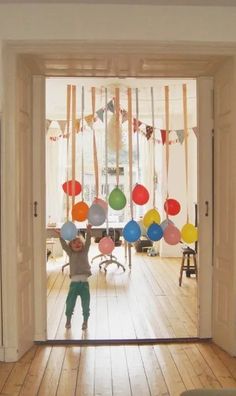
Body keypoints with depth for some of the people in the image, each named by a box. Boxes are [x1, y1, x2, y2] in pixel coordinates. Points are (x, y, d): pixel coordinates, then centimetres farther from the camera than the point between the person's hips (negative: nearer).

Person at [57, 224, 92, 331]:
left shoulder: (85, 252, 9)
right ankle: (68, 320, 25)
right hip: (74, 282, 0)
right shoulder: (71, 253, 9)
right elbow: (64, 245, -3)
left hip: (84, 282, 0)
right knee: (70, 302, 5)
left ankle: (85, 321, 21)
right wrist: (61, 236, -17)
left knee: (86, 303, 4)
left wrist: (88, 231, -15)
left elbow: (88, 242, -3)